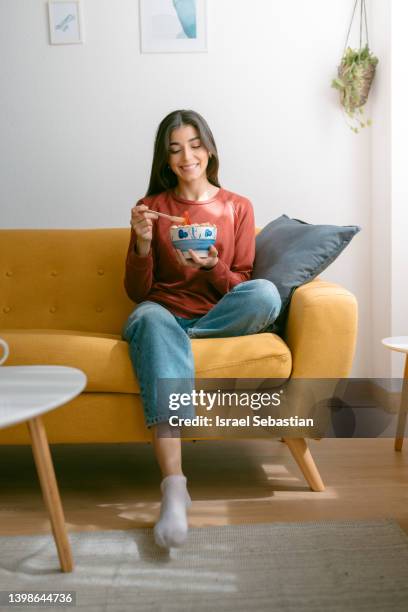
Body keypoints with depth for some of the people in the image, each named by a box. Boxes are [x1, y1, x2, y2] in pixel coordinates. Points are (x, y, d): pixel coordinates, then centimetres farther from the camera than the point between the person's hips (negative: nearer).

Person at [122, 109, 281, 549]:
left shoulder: (238, 208, 7)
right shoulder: (152, 206, 5)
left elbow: (239, 287, 3)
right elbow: (137, 292, 3)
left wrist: (211, 265, -18)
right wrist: (143, 244, -15)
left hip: (217, 317, 1)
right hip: (162, 312, 0)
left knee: (266, 294, -30)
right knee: (152, 319, -39)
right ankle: (174, 486, -47)